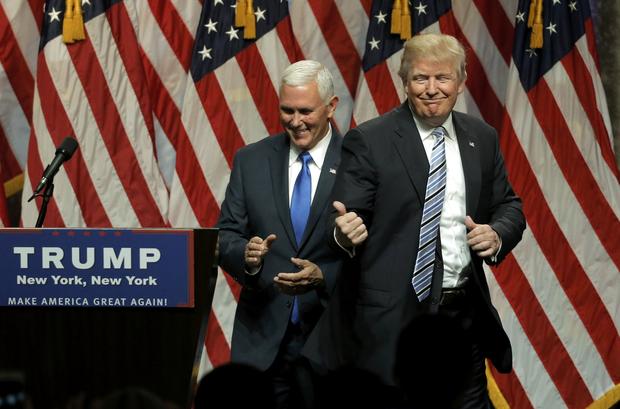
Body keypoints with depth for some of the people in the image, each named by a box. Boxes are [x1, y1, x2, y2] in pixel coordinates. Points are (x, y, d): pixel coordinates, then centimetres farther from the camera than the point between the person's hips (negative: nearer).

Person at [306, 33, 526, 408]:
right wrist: (344, 232, -32)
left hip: (466, 314, 5)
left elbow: (509, 206, 17)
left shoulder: (482, 139, 10)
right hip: (393, 317, -5)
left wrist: (498, 235, -5)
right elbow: (348, 216, -8)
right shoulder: (369, 142, -5)